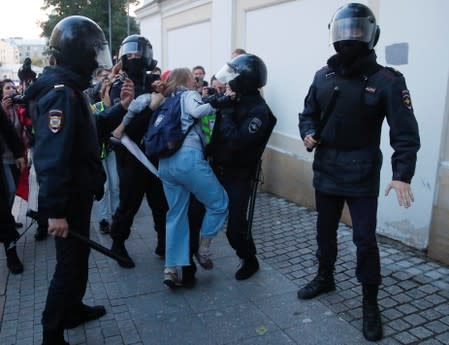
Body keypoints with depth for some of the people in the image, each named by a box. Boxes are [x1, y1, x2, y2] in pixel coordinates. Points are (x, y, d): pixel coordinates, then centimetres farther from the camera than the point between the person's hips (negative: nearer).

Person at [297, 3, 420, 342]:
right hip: (326, 169, 5)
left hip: (362, 174, -4)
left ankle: (371, 304, 18)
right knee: (325, 230, 18)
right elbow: (309, 112, 13)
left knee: (365, 239, 0)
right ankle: (325, 278, 40)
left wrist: (402, 174, -25)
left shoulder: (386, 80, -11)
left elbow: (405, 132, -15)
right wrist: (308, 133, -9)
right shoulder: (323, 76, 2)